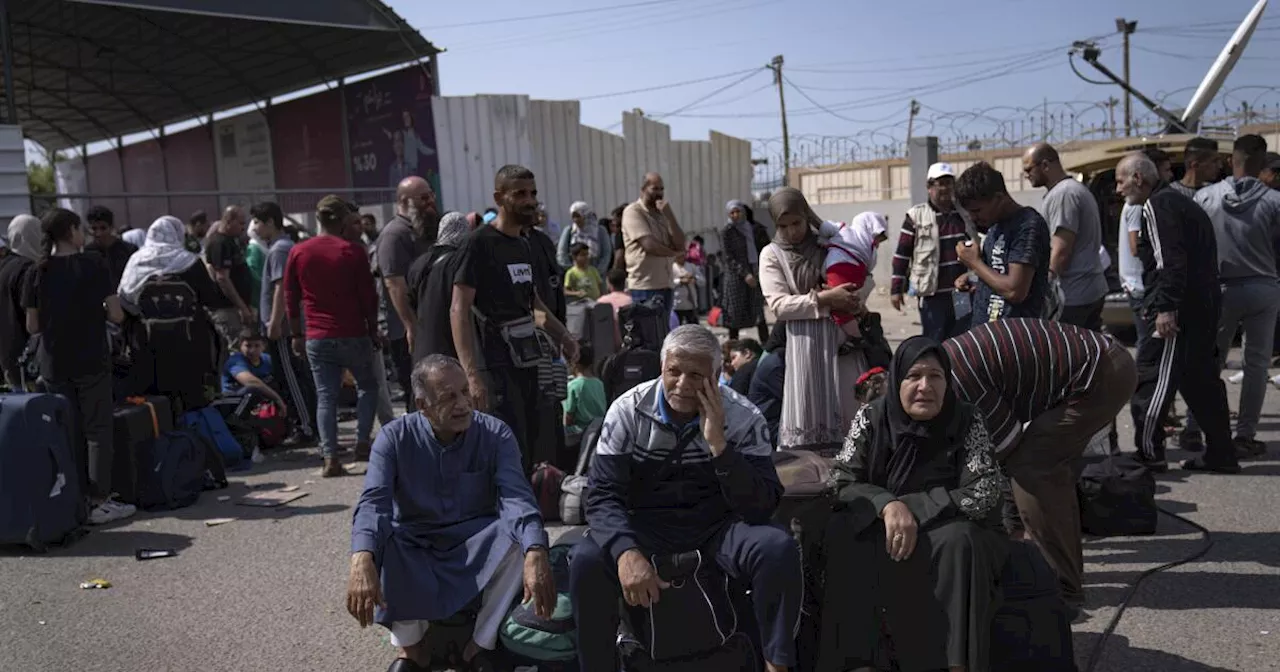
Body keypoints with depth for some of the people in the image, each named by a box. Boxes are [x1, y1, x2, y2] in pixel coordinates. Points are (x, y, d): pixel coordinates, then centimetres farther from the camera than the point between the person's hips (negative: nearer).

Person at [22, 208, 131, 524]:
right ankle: (100, 502, 2)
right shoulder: (93, 264, -8)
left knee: (68, 433, 11)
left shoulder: (37, 272, 2)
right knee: (97, 431, 3)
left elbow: (32, 326, 3)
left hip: (54, 365, 4)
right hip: (91, 363, -4)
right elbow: (116, 315, -11)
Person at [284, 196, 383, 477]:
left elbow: (291, 298, 7)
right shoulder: (353, 252, -6)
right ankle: (362, 443, 10)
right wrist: (373, 331, 4)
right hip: (353, 335, -2)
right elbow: (368, 297, -6)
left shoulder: (298, 252, 4)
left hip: (317, 338, 3)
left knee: (325, 396, 5)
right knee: (367, 385, 17)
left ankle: (330, 458, -1)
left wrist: (296, 334, 14)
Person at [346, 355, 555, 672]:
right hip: (413, 546, 0)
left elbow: (516, 497, -27)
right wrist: (362, 562, -48)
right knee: (377, 544, -32)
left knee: (519, 536, -30)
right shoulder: (394, 437, -13)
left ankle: (481, 645, -12)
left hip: (476, 543, 0)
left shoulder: (496, 434, -13)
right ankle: (411, 646, -9)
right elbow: (373, 502, -27)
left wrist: (536, 554, -47)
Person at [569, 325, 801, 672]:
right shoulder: (628, 411, -10)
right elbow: (603, 494, -14)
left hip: (717, 521, 1)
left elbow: (761, 509, -17)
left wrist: (718, 443, -29)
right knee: (586, 561, -29)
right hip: (645, 521, 0)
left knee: (779, 549, -28)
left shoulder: (744, 418, -10)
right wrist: (626, 551, -34)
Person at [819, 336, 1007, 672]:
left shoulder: (967, 421, -9)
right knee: (842, 535, -27)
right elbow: (841, 480, -10)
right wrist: (888, 505, -29)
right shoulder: (871, 417, -5)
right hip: (878, 532, 1)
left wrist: (912, 507, -25)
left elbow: (984, 494, -17)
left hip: (954, 536, -1)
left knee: (956, 540, -33)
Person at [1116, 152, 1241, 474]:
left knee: (1151, 377, -5)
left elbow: (1170, 261, -22)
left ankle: (1148, 452, -2)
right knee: (1201, 380, 14)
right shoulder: (1181, 202, 21)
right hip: (1204, 305, 10)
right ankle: (1221, 455, 20)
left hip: (1180, 309, -10)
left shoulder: (1158, 205, -10)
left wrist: (1165, 307, -25)